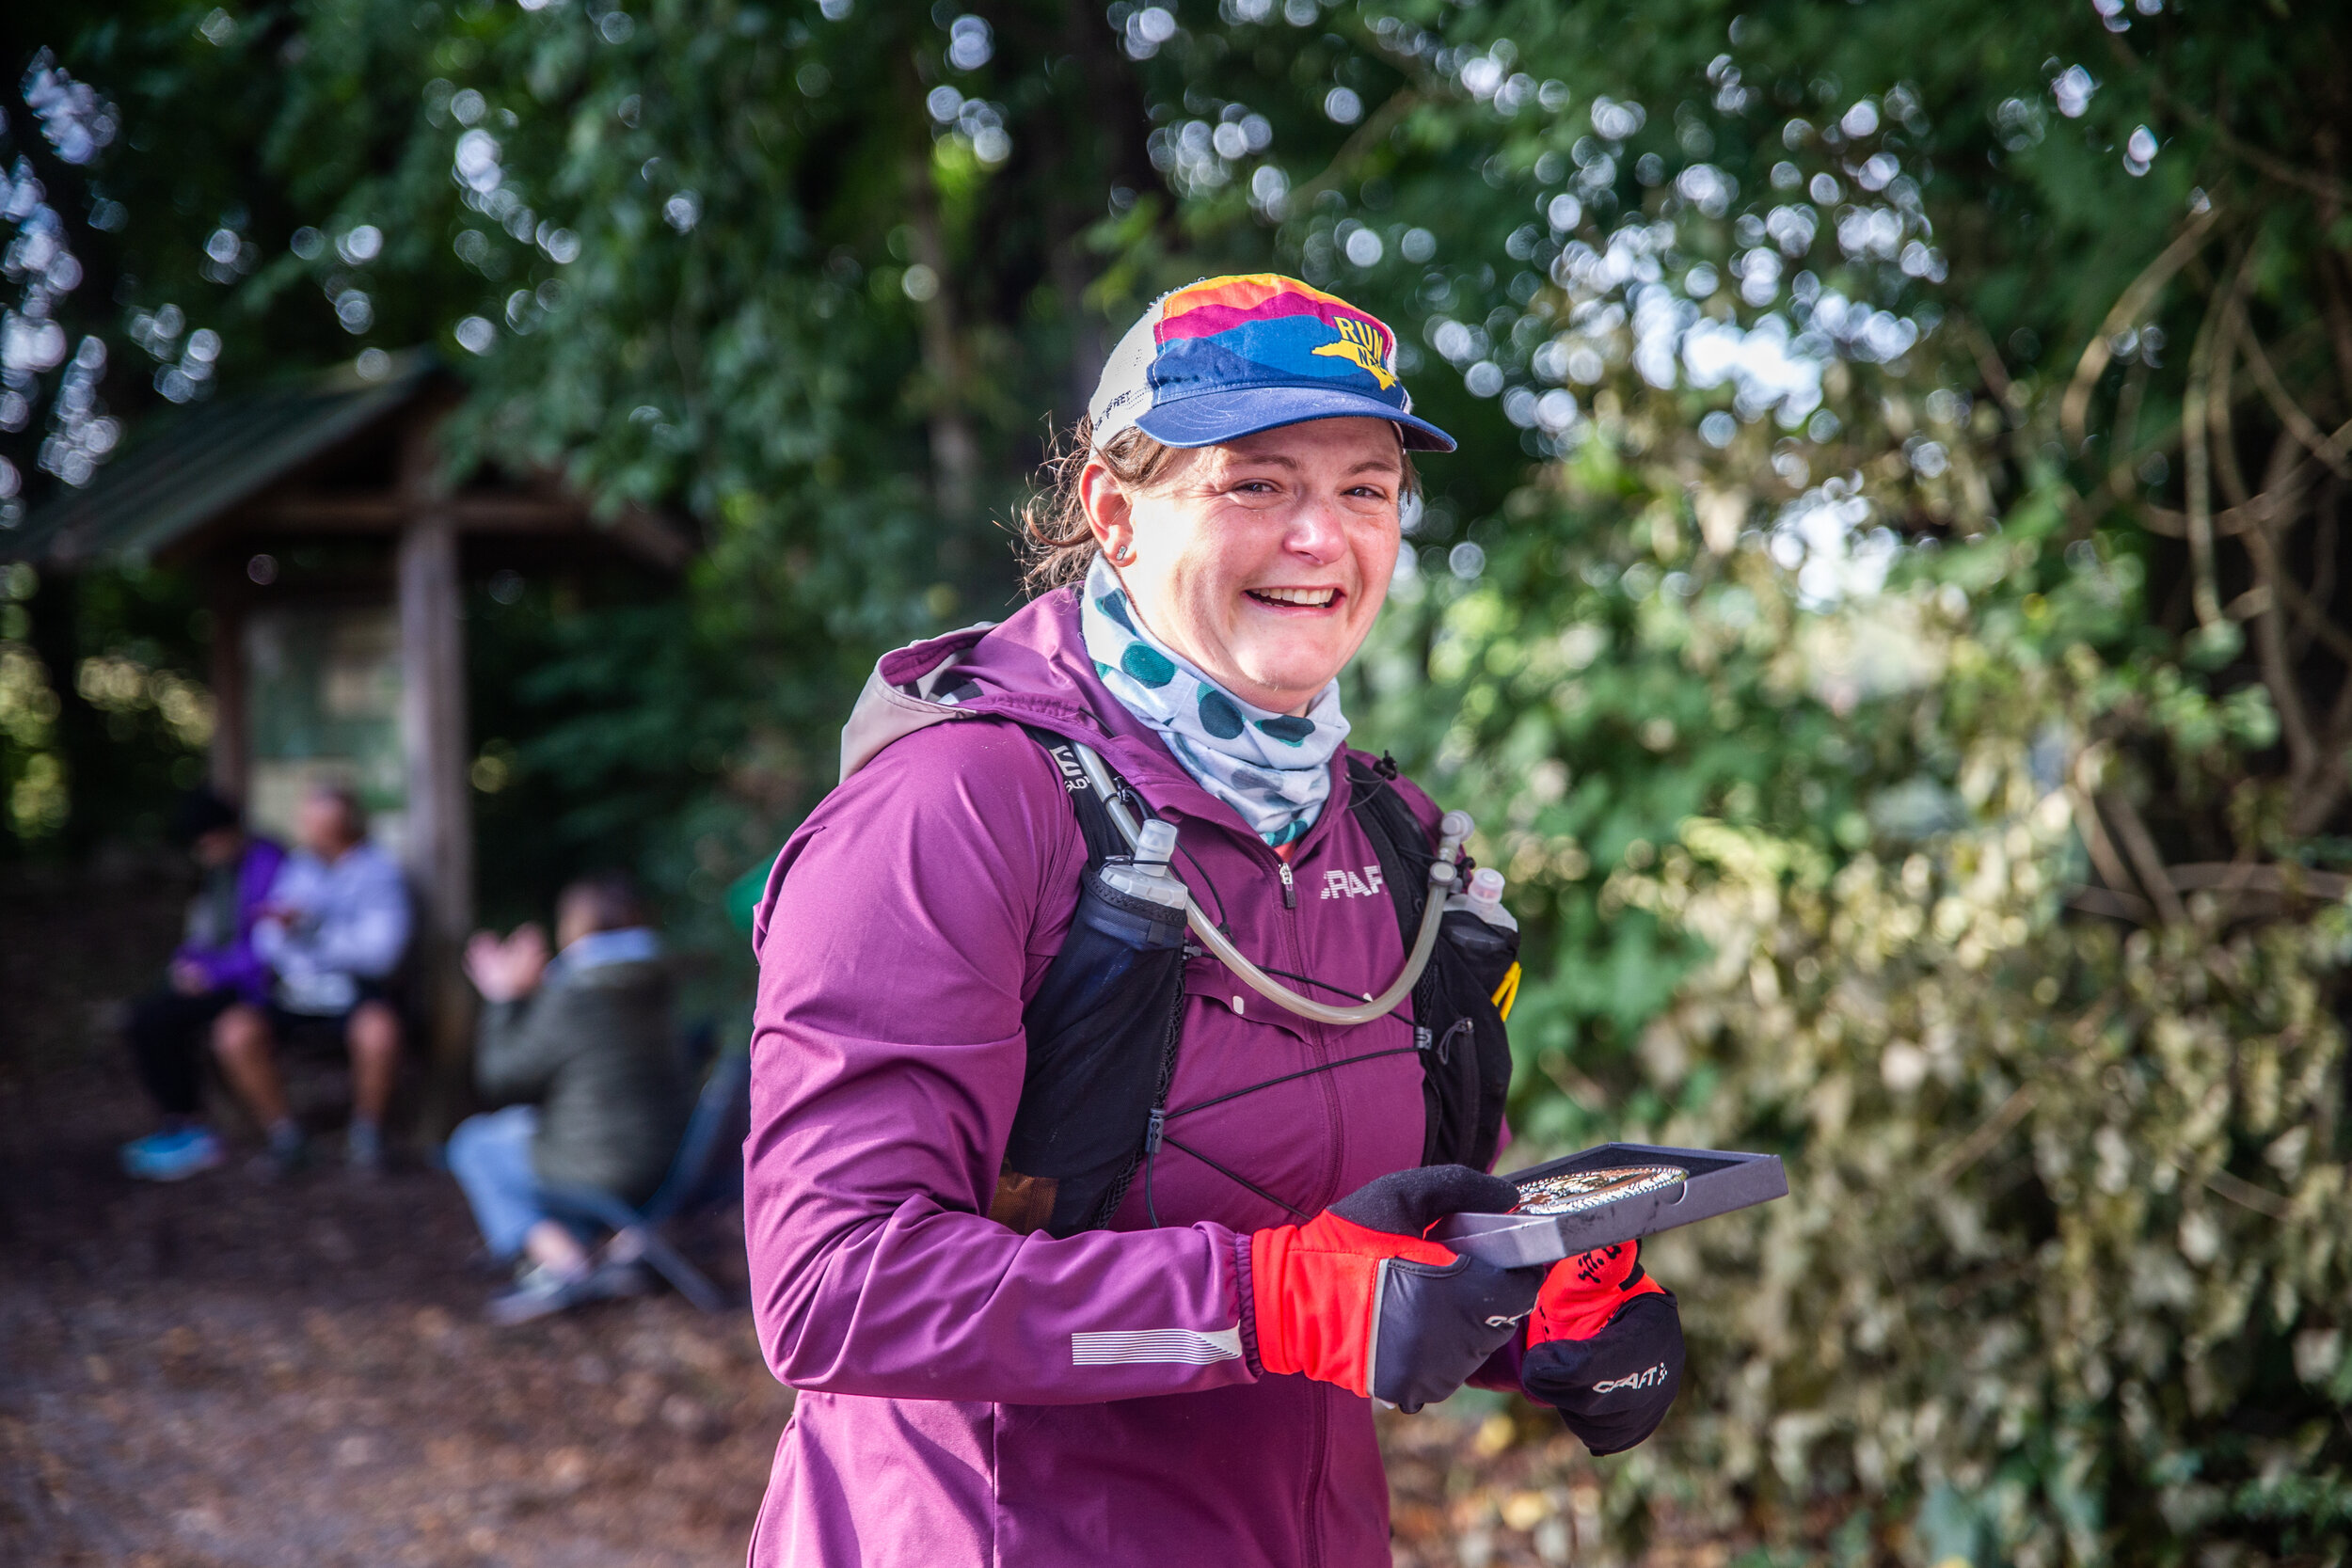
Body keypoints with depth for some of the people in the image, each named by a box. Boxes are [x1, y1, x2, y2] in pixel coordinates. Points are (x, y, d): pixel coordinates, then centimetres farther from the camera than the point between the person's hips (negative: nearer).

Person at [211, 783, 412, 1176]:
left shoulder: (377, 871, -6)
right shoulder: (296, 866, 7)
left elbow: (381, 950, -18)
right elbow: (265, 946, 8)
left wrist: (311, 930, -26)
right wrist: (279, 930, -17)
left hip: (354, 989, -4)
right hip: (293, 989, 4)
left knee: (379, 1033, -36)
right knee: (233, 1032, -24)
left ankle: (365, 1132, -7)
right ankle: (284, 1134, -4)